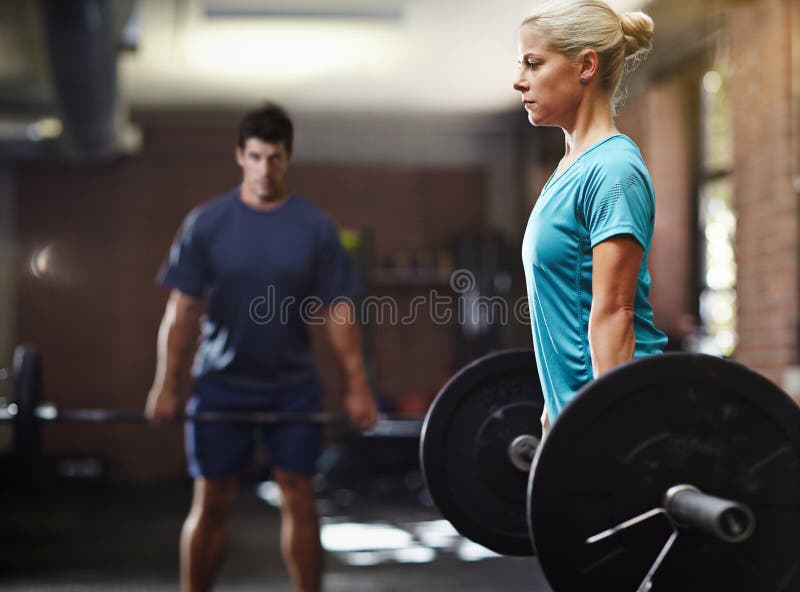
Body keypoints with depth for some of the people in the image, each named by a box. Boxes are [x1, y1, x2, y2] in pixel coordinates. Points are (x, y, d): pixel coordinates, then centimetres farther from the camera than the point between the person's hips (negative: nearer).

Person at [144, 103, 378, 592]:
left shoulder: (315, 228, -2)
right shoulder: (207, 223, -3)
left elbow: (338, 311, -1)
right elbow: (183, 309, -2)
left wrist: (358, 387, -5)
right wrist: (167, 385, -7)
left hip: (293, 387, 1)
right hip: (222, 386, 0)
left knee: (299, 501, 3)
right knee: (210, 505, 3)